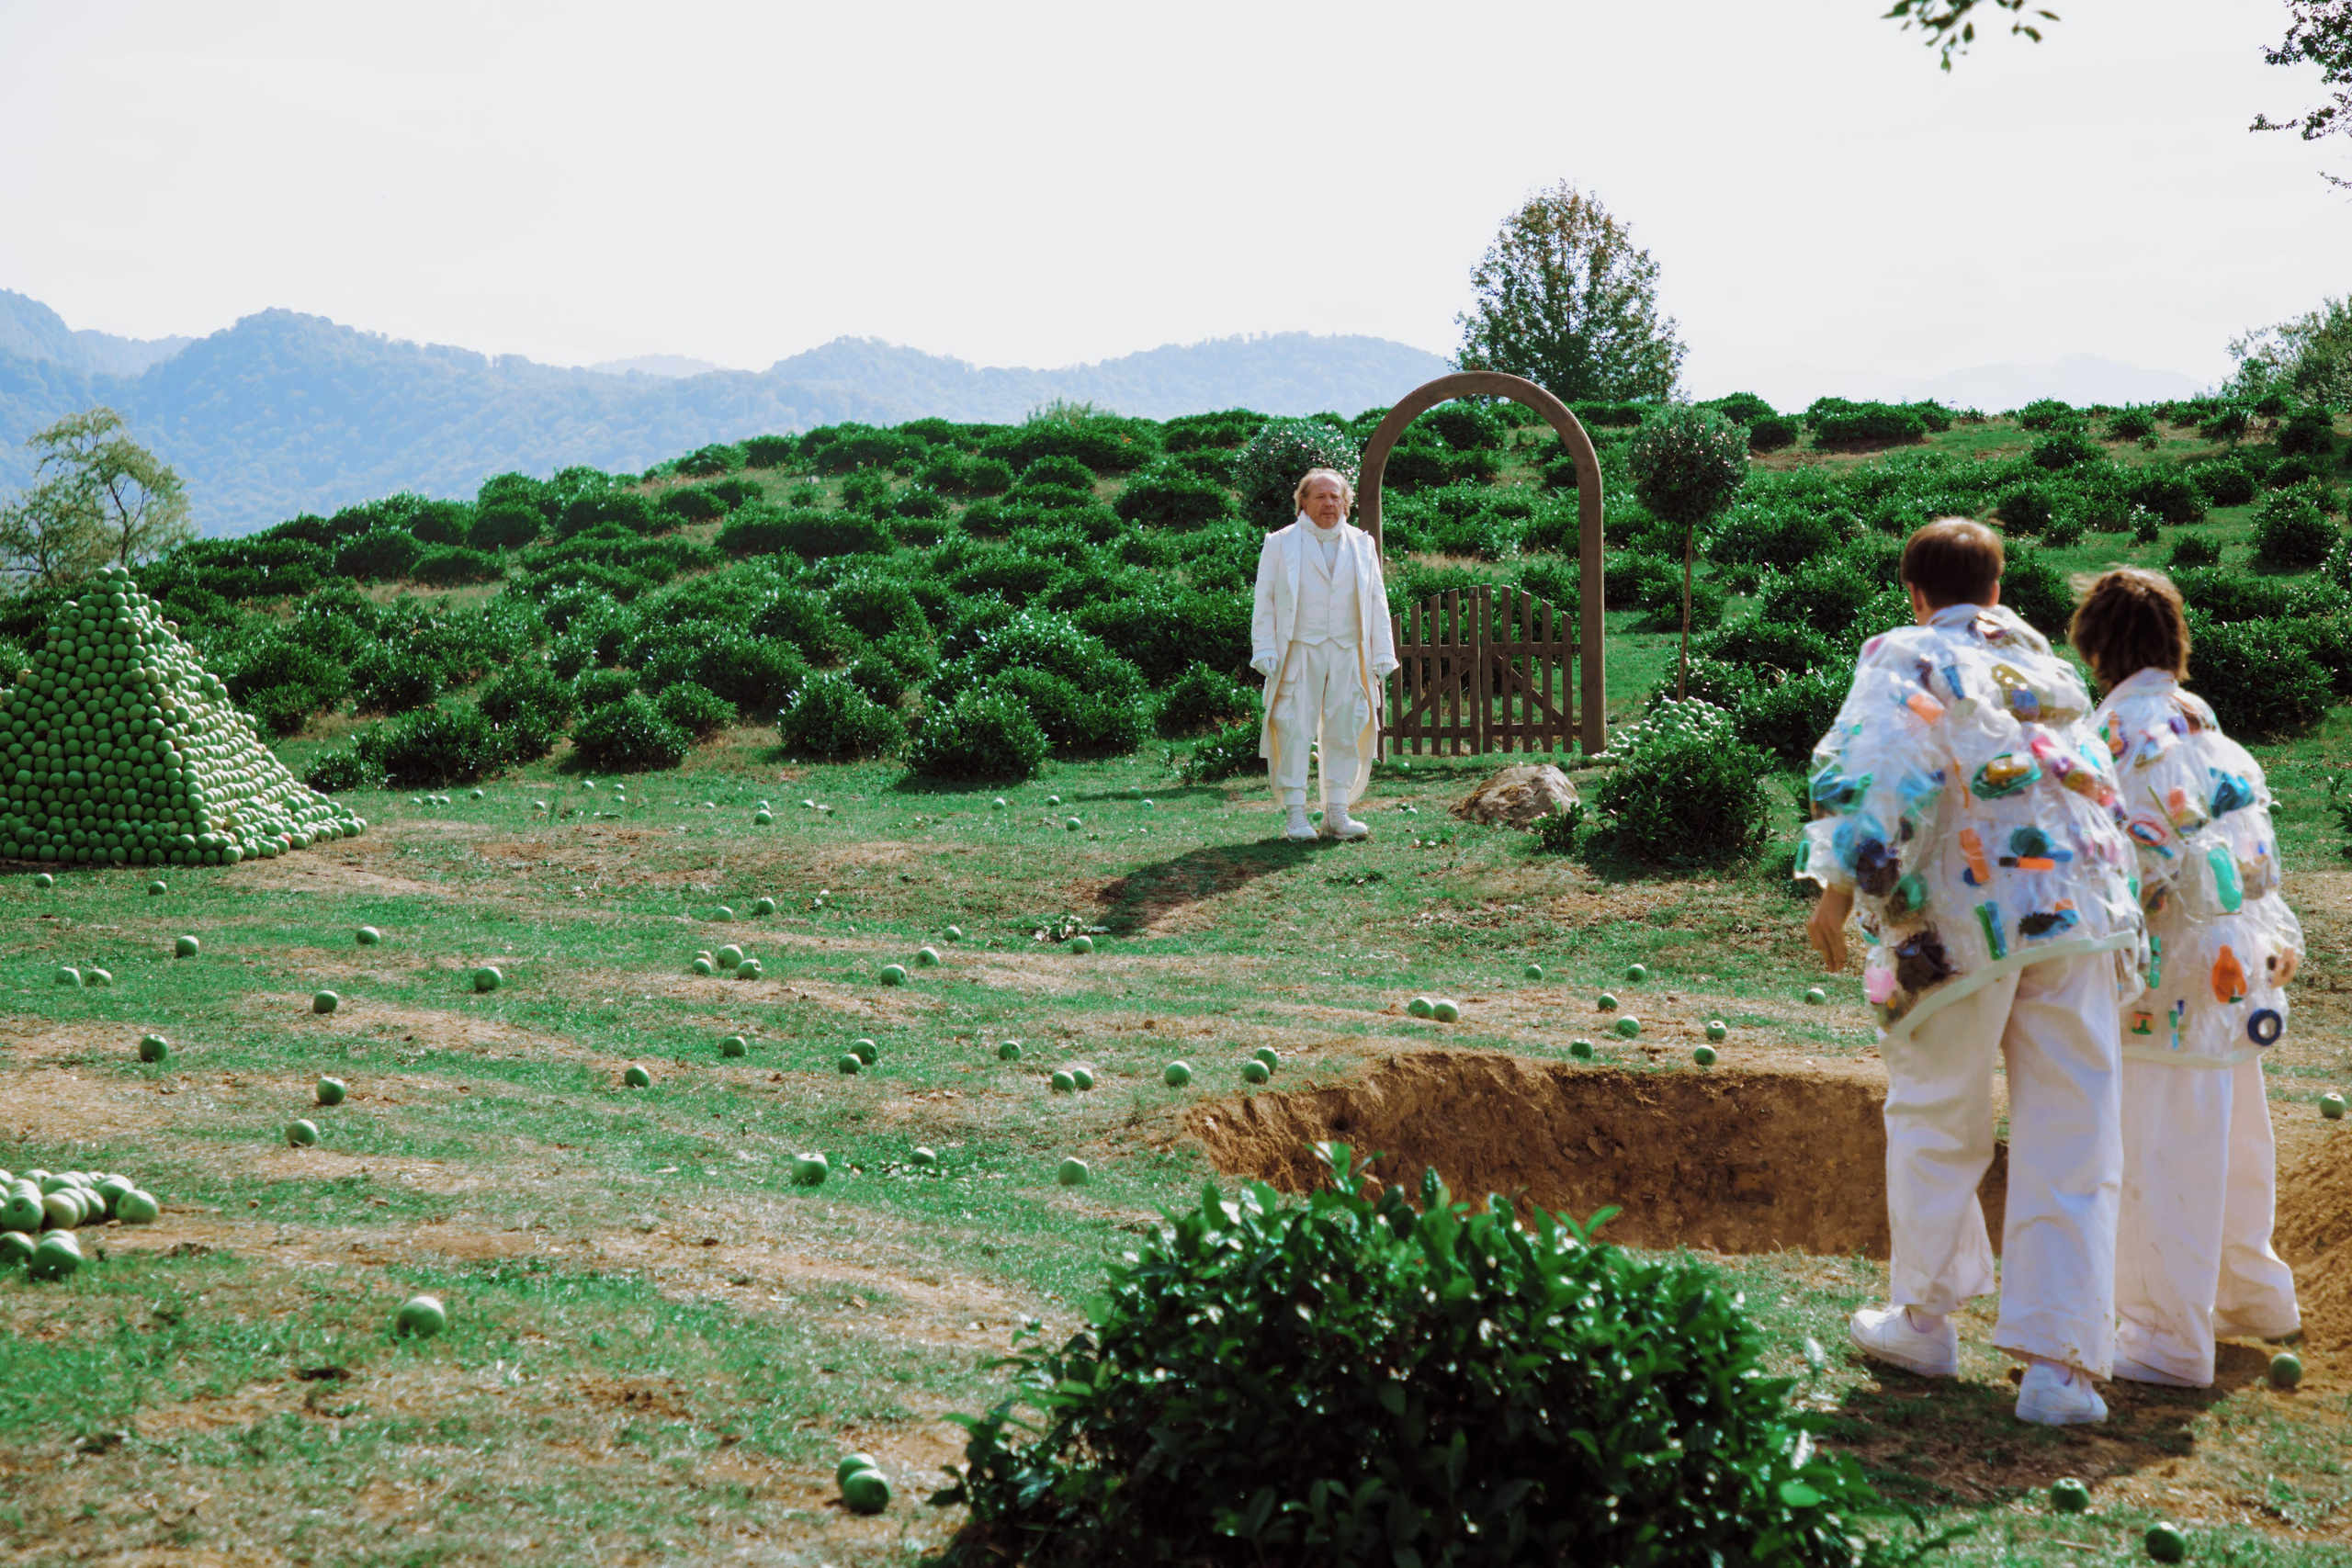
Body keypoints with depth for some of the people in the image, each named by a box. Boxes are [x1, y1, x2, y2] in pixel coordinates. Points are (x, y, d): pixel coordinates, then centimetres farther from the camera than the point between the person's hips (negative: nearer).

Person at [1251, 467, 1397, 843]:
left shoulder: (1361, 544, 15)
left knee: (1345, 732, 2)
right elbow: (1265, 602, 4)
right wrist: (1265, 651, -6)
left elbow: (1377, 601, 16)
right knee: (1294, 730, -6)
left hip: (1348, 654, 3)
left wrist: (1382, 653, 10)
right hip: (1299, 652, -3)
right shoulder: (1281, 544, 6)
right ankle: (1295, 814, -1)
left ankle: (1336, 813, 9)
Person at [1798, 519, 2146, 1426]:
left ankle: (1925, 1320, 25)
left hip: (1968, 918, -4)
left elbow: (1874, 766, -14)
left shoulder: (1904, 659, 4)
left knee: (1937, 1123, 14)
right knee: (2070, 1149, 3)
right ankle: (2062, 1363, -1)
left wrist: (1840, 881, -20)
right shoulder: (2053, 673, 22)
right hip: (2079, 914, 4)